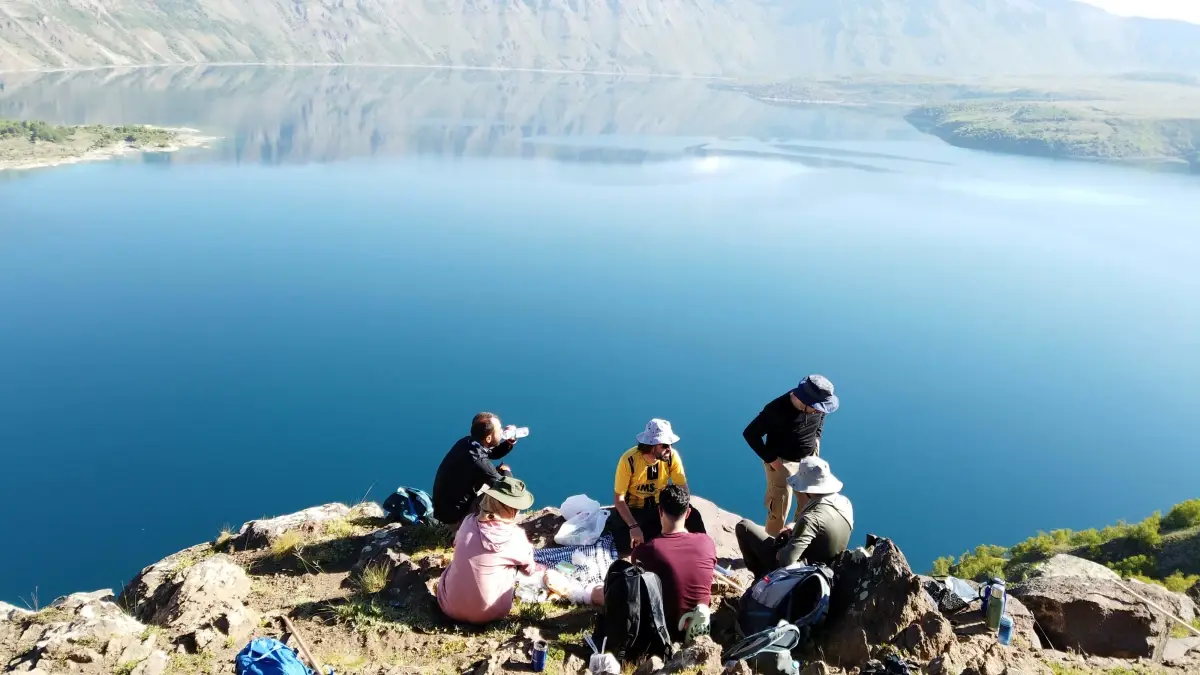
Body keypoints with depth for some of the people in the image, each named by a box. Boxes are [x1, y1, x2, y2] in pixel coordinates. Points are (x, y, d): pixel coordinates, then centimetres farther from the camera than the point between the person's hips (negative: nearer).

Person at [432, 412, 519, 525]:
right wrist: (506, 472, 0)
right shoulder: (479, 462, -32)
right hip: (454, 512, -8)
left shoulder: (467, 442, -8)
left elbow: (493, 453, 13)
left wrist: (510, 442, -5)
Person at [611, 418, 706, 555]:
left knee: (693, 516, -25)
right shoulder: (629, 460, -26)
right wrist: (633, 526, -33)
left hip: (661, 506, 2)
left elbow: (683, 488, -12)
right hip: (635, 509, -2)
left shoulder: (672, 456, -17)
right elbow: (618, 498, -21)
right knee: (625, 545, -29)